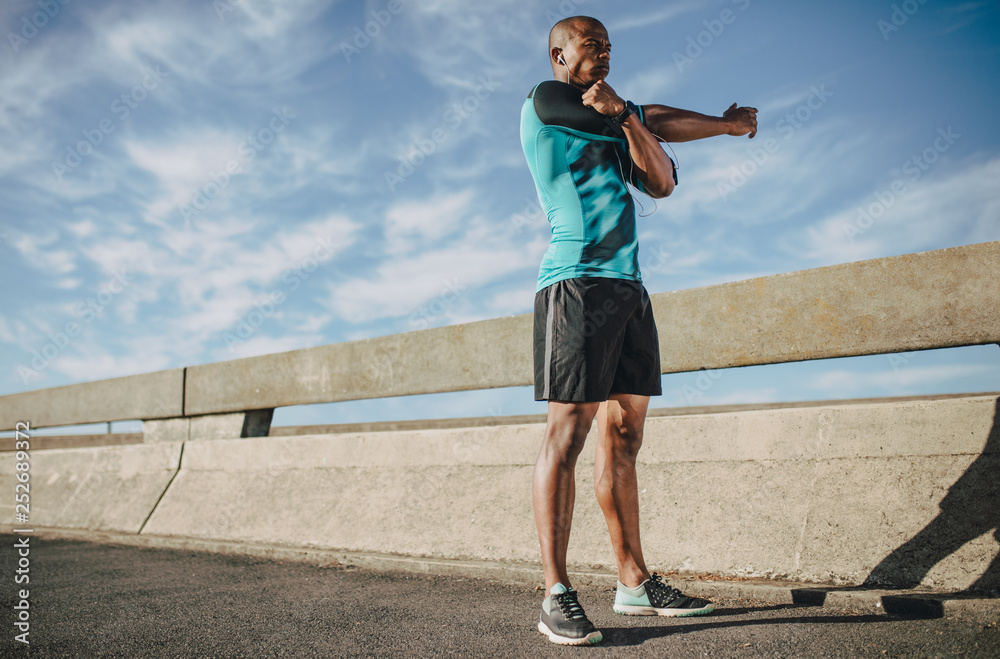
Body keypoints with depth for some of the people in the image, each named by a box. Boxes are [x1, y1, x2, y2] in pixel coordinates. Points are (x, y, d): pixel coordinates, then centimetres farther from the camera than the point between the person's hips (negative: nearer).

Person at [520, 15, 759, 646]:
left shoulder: (610, 131, 27)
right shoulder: (544, 100, 5)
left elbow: (661, 182, 12)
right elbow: (659, 121, 3)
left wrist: (627, 120, -4)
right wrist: (729, 123, 17)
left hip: (629, 288, 8)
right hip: (577, 282, -8)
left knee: (623, 437, 5)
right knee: (567, 434, -11)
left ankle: (635, 582, 11)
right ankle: (557, 595, -6)